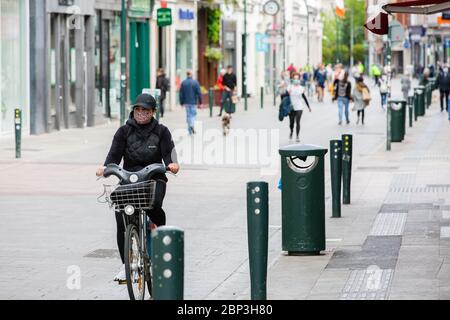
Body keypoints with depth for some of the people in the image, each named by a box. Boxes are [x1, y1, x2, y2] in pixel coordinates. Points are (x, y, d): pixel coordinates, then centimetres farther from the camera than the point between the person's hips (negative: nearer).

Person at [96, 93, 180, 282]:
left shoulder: (161, 131, 8)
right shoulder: (124, 131, 8)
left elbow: (168, 153, -3)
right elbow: (115, 154, -1)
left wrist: (172, 164, -26)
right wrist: (106, 167, -22)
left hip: (154, 178, -1)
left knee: (154, 205, -33)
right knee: (121, 222, -12)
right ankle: (125, 264, 0)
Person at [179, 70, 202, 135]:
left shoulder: (183, 83, -1)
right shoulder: (195, 82, -8)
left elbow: (181, 94, 3)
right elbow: (199, 93, -6)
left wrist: (181, 103, 10)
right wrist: (200, 102, 1)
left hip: (186, 102, 2)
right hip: (193, 102, -2)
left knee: (188, 115, 8)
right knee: (193, 114, 7)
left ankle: (190, 131, 9)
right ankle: (192, 125, -20)